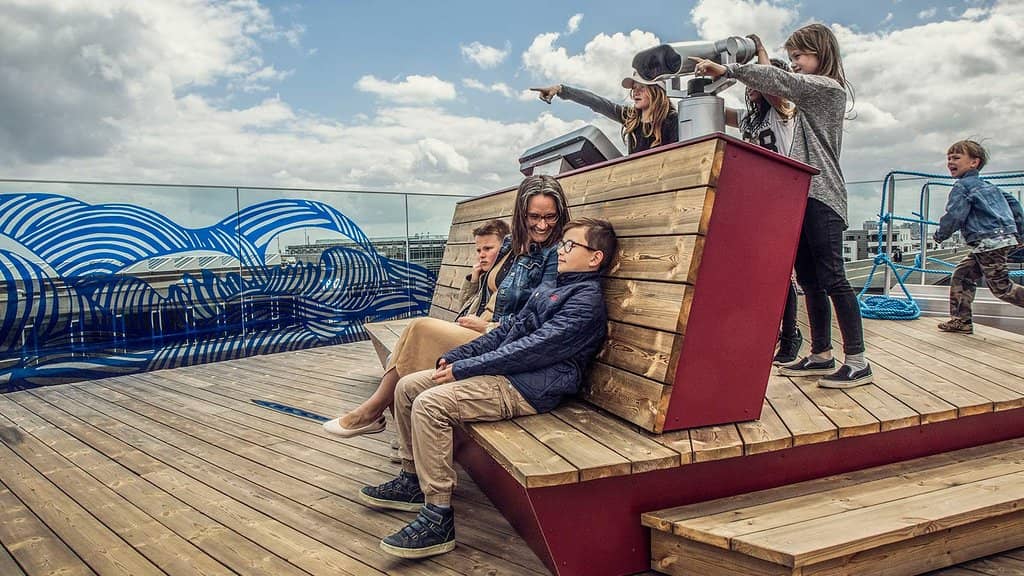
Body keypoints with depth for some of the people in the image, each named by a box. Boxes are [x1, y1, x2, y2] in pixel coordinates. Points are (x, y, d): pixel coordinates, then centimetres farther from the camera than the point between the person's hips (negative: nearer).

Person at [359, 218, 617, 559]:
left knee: (430, 404, -26)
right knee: (408, 387, 5)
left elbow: (531, 349, -20)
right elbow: (509, 330, 18)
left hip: (527, 389, -10)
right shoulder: (554, 290, 19)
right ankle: (413, 480, 17)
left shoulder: (587, 301, -11)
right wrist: (454, 357, 7)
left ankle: (438, 518, -17)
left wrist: (463, 369, -17)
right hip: (503, 371, 10)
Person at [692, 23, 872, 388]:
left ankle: (857, 362, -8)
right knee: (809, 279, 8)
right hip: (803, 195, 9)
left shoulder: (828, 87, -5)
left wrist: (727, 69, -20)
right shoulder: (811, 92, 25)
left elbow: (780, 81, -16)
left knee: (832, 278, -12)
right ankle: (821, 355, 14)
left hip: (821, 197, -9)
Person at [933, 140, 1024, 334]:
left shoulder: (962, 186, -8)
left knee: (1000, 286, -6)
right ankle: (961, 320, 13)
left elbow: (954, 216, -15)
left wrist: (940, 234, 2)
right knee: (962, 275, 12)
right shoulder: (987, 185, 21)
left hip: (990, 241, -10)